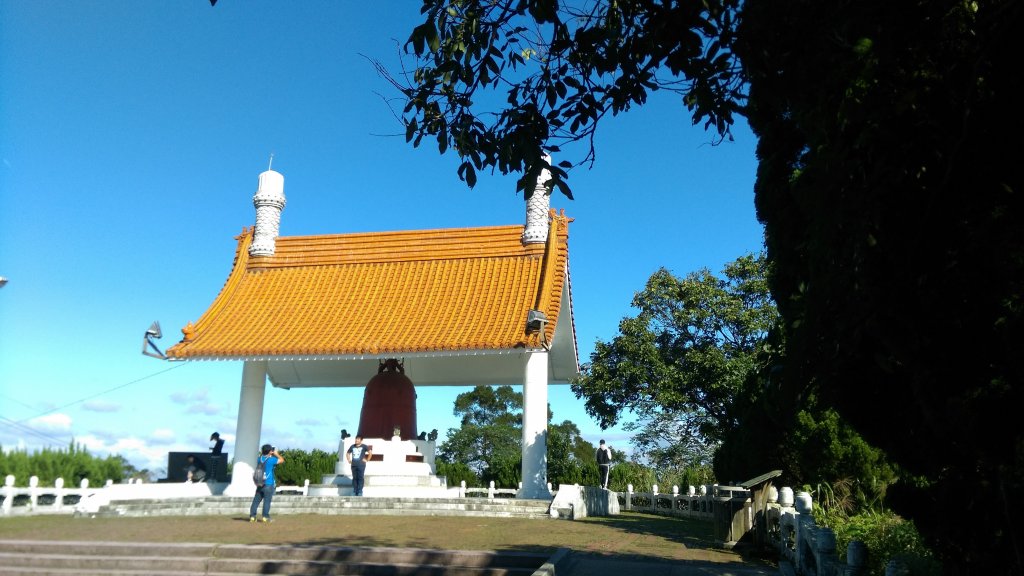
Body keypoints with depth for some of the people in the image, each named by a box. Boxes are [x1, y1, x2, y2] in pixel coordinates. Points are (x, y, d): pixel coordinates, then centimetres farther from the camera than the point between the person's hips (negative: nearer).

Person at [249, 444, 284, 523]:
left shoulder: (259, 458, 5)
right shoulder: (271, 460, -12)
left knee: (256, 500, 8)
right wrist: (276, 454, 9)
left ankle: (252, 516, 8)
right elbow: (282, 460, -1)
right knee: (267, 501, -2)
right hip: (269, 484, -5)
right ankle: (265, 517, -5)